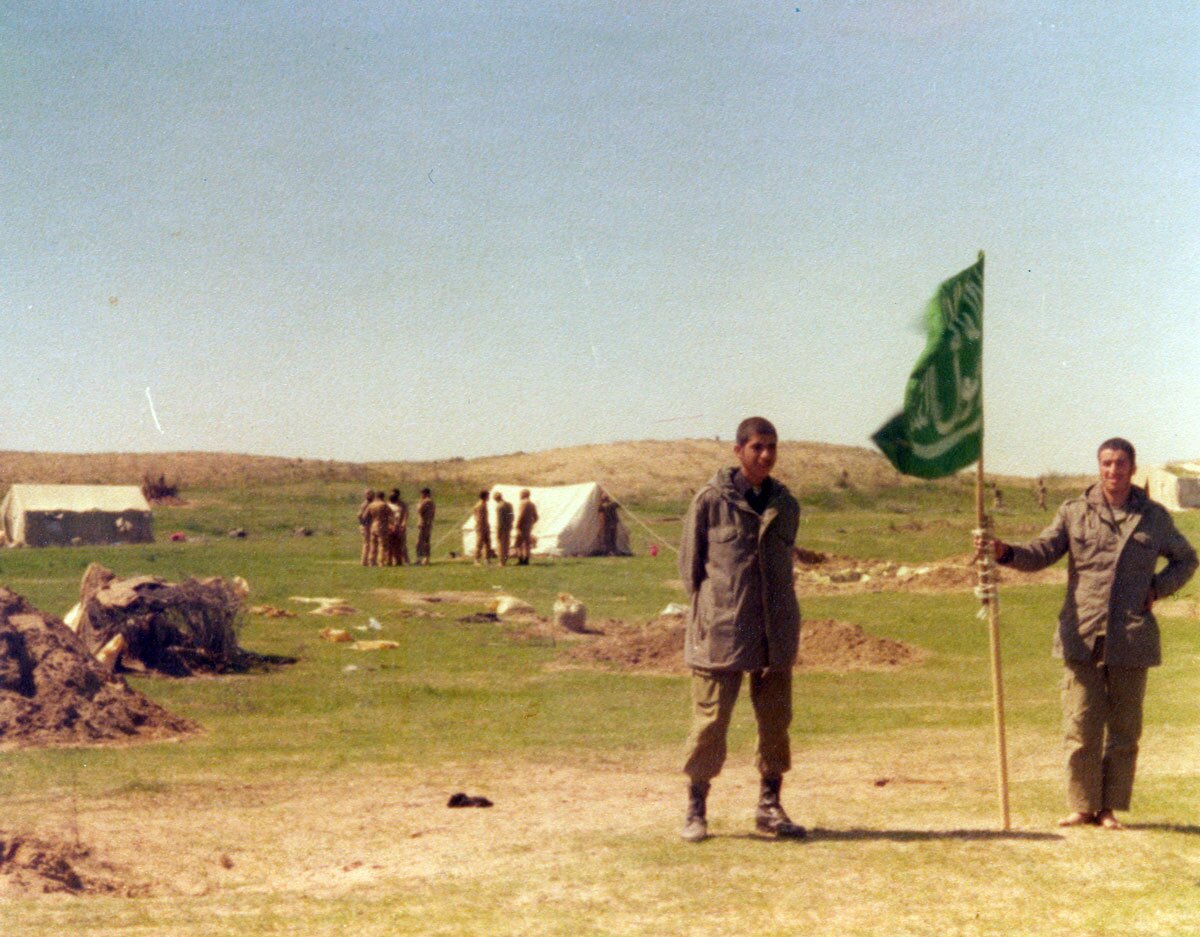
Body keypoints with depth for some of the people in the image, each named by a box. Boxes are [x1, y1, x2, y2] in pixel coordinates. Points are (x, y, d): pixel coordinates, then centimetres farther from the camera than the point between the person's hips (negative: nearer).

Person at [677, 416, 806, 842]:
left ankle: (770, 807, 19)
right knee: (710, 720, -1)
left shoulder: (786, 505, 10)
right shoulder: (711, 500, -4)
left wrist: (783, 616, 12)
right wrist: (710, 608, -3)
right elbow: (689, 563, 1)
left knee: (776, 721, 7)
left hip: (776, 632, 5)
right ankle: (696, 810, 10)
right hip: (721, 633, -5)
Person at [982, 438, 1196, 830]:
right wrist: (1005, 552, -20)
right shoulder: (1074, 512, 7)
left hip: (1132, 639, 1)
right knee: (1080, 725, -2)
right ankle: (1082, 805, 8)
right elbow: (1042, 552, 0)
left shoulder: (1155, 517, 10)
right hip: (1082, 636, -1)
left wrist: (1157, 589, 5)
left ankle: (1110, 808, 14)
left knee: (1124, 729, 5)